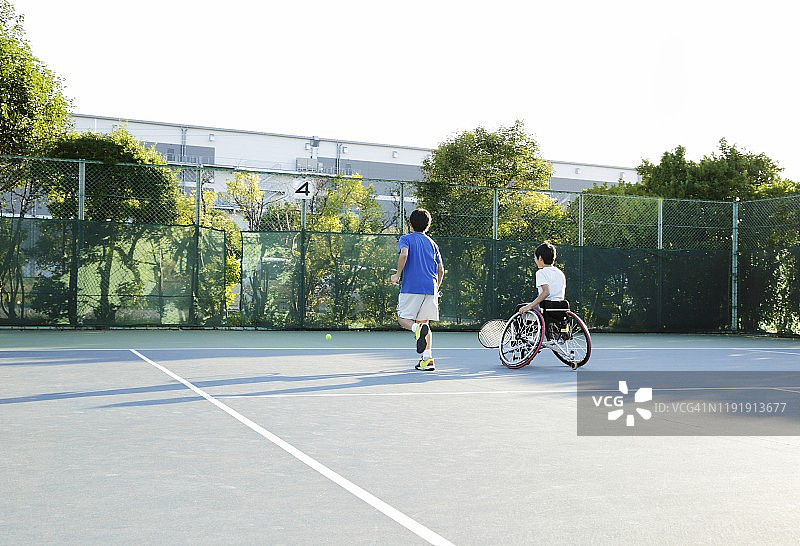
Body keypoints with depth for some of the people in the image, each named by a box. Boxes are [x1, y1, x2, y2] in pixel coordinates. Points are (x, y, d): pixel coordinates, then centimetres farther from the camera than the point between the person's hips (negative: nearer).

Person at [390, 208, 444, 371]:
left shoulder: (406, 239, 5)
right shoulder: (432, 244, 18)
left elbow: (404, 254, -18)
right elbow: (441, 270, 15)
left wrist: (398, 275, -8)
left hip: (411, 287, -4)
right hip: (430, 288, 4)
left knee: (402, 318, 5)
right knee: (424, 321, 10)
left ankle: (417, 328, -29)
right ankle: (427, 359, 0)